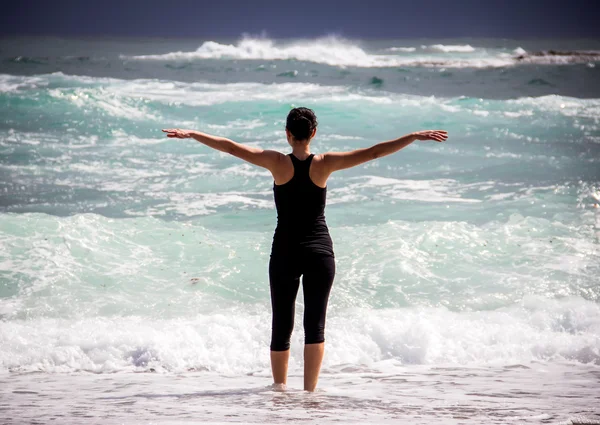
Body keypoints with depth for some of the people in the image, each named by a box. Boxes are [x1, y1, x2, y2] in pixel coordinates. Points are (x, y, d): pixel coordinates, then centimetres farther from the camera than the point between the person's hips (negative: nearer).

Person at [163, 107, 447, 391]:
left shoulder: (277, 163, -7)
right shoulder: (324, 164, -6)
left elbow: (231, 147, -6)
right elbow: (374, 153, -8)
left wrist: (191, 134, 1)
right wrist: (415, 137, -6)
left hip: (285, 252, 0)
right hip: (319, 251, 0)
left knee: (282, 325, 12)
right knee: (315, 325, 3)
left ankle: (280, 387, 20)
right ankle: (310, 389, -4)